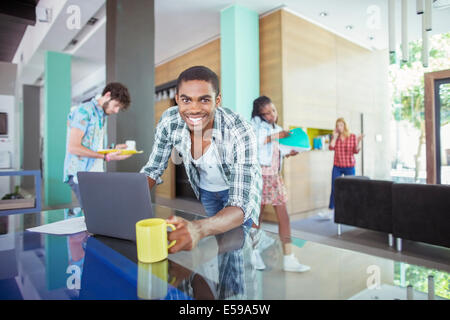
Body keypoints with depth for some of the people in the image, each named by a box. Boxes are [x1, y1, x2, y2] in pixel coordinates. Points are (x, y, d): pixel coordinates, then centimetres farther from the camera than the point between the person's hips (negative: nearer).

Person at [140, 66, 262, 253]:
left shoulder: (240, 133, -38)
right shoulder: (169, 122, -26)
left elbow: (241, 205, -43)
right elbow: (153, 168, -12)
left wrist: (198, 229, -64)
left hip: (241, 189, -3)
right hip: (205, 191, 3)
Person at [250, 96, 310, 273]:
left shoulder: (277, 128, 19)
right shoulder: (256, 123, 1)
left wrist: (289, 153, 6)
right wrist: (275, 136, -14)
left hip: (275, 175, 6)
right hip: (260, 173, -6)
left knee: (283, 215, 1)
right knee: (257, 214, 5)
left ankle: (288, 259, 7)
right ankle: (255, 251, 25)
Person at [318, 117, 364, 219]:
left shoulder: (352, 136, 0)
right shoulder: (335, 137, 6)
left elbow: (356, 151, -4)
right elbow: (331, 147, -9)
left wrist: (359, 141, -19)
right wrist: (335, 136, -10)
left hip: (349, 167, -2)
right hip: (337, 167, 2)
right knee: (334, 189, 1)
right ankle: (330, 211, 6)